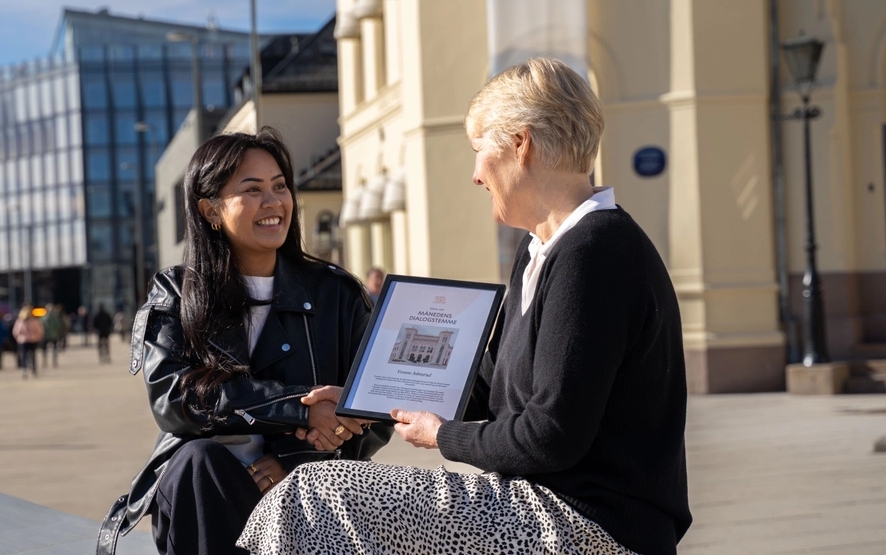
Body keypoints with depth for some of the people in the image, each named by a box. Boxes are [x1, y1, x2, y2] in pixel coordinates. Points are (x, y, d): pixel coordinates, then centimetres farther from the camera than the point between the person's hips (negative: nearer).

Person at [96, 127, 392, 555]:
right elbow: (171, 399, -10)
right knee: (200, 462, -33)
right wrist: (301, 408, -20)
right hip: (202, 487, 0)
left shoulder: (336, 294, 9)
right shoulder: (174, 295, 7)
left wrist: (291, 463, -17)